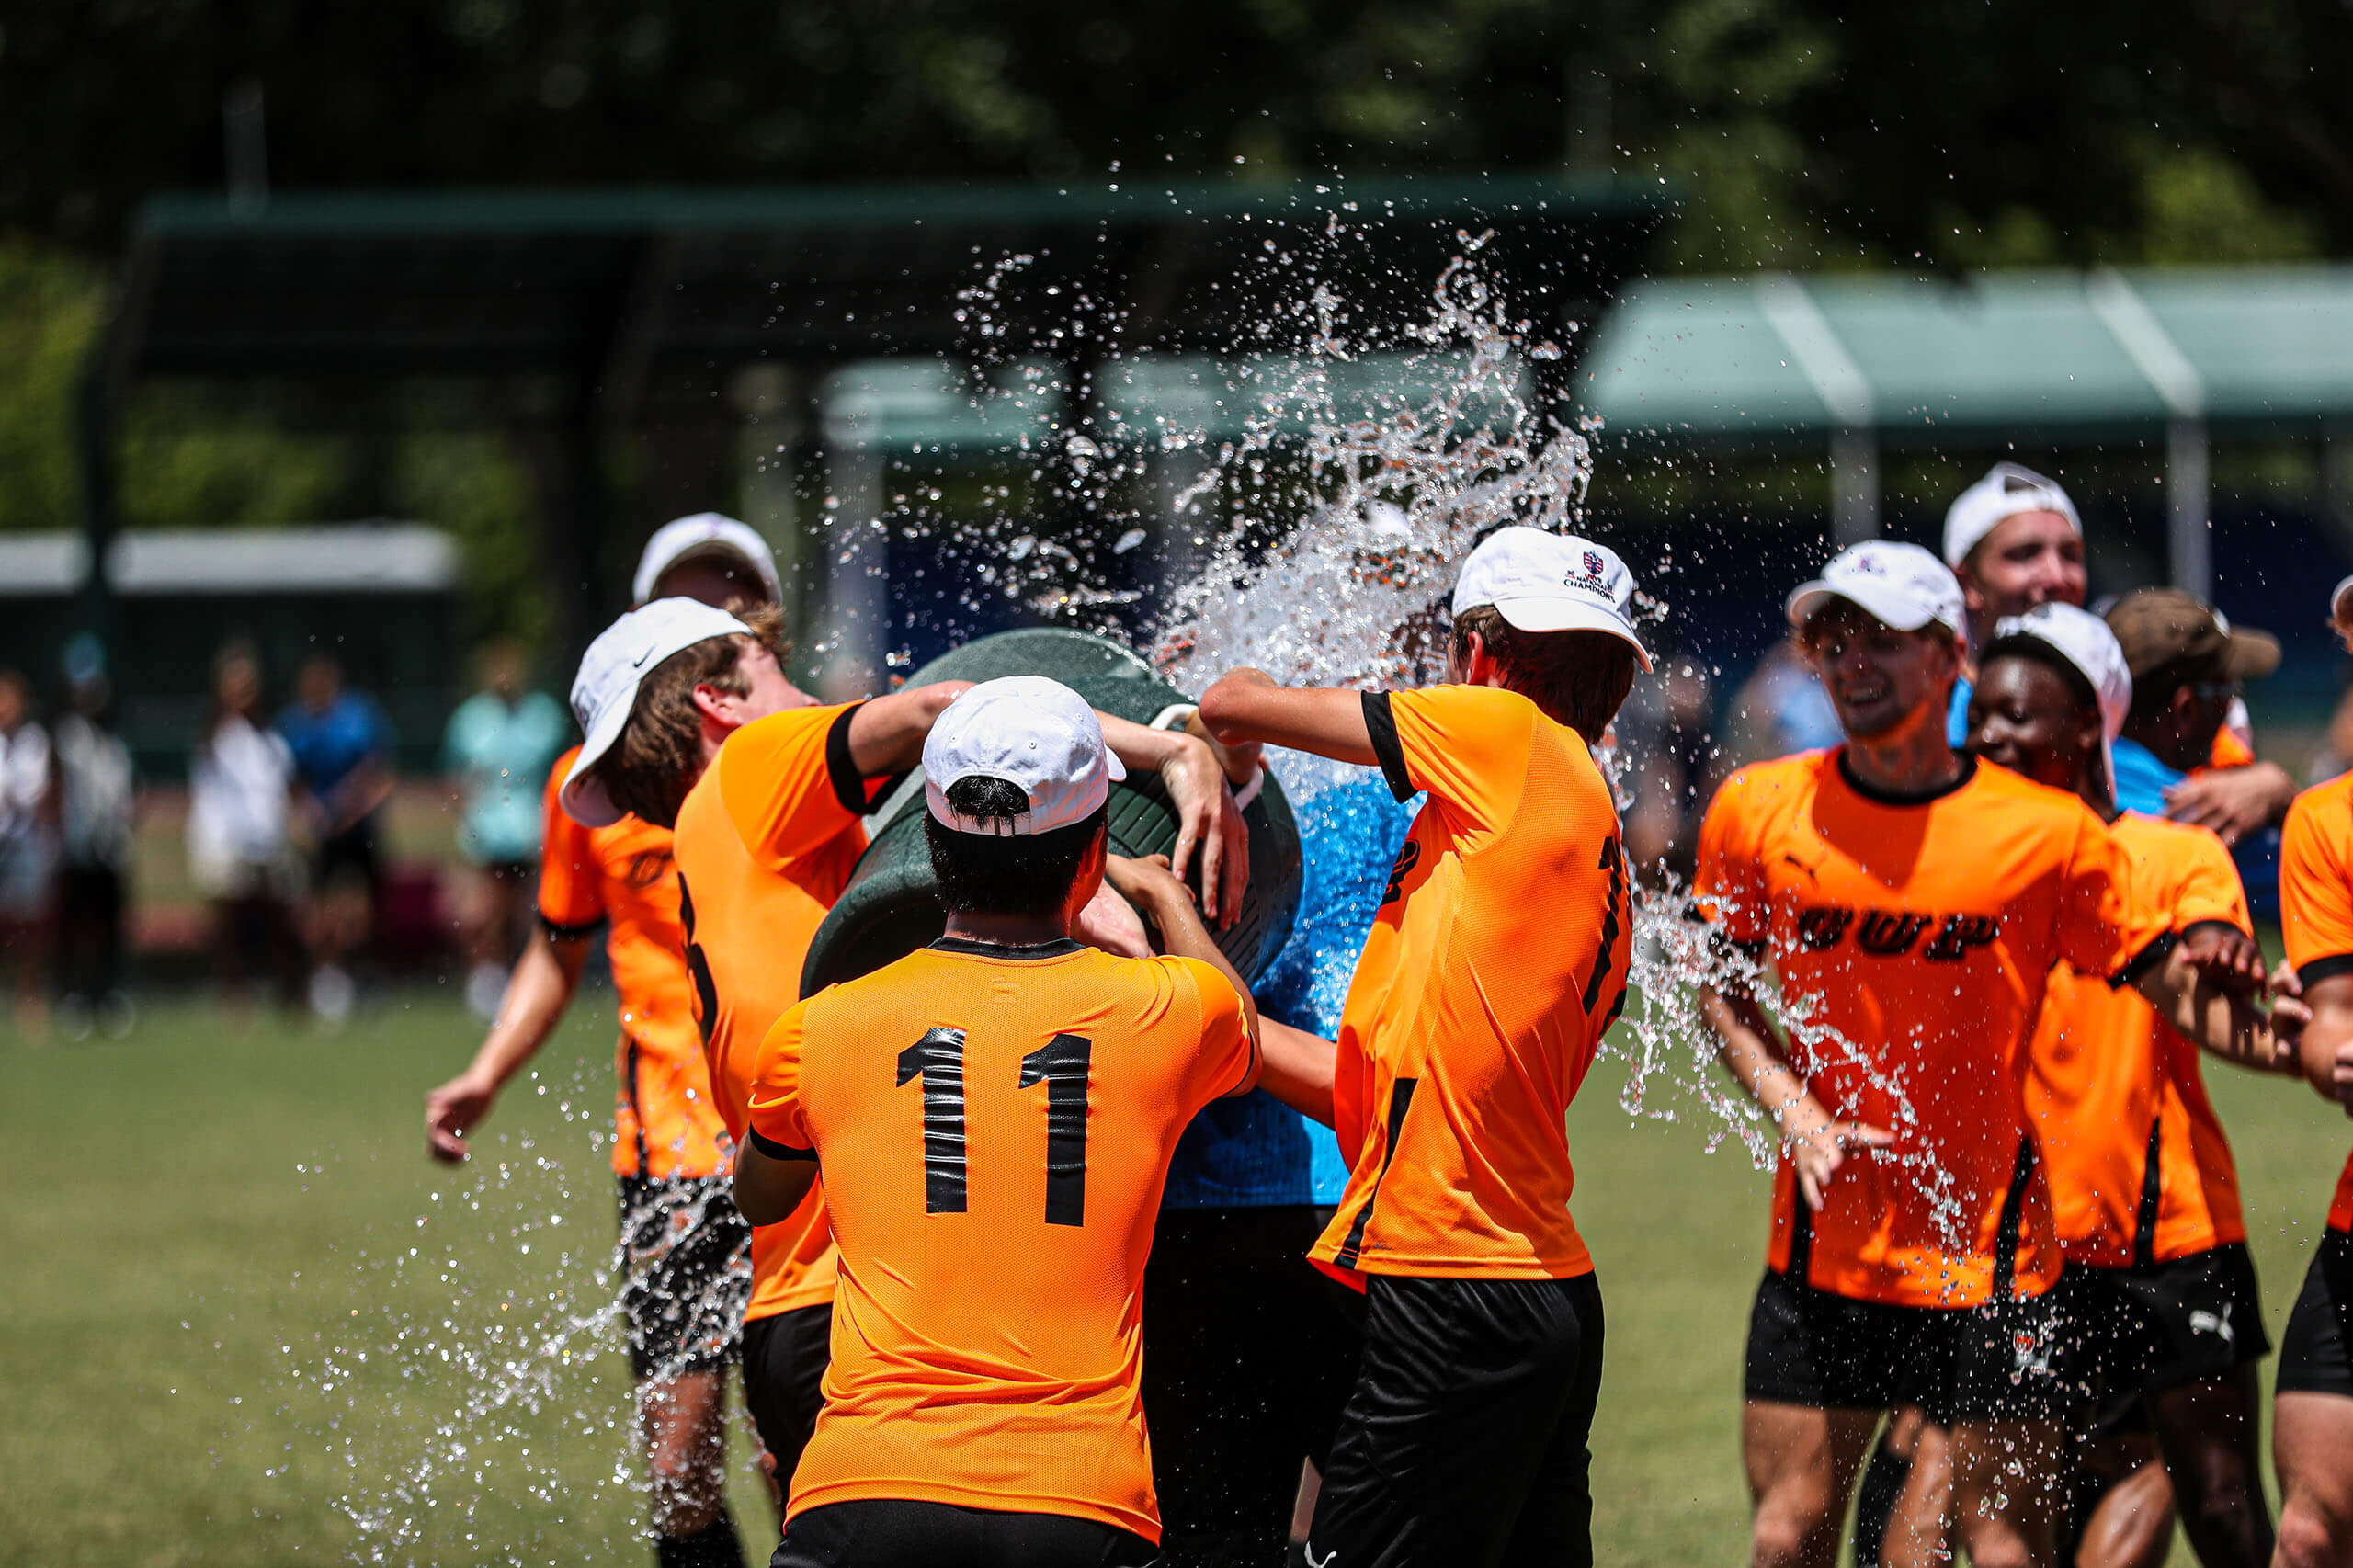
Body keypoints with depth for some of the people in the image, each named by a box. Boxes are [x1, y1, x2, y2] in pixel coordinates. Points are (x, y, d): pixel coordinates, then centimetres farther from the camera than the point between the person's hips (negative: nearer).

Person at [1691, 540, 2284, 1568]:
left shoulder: (2048, 834, -7)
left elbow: (2168, 981, -1)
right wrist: (1799, 1116, -4)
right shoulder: (1759, 813, -1)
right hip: (1824, 1246, 2)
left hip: (1987, 1250, -2)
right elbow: (1721, 991, 11)